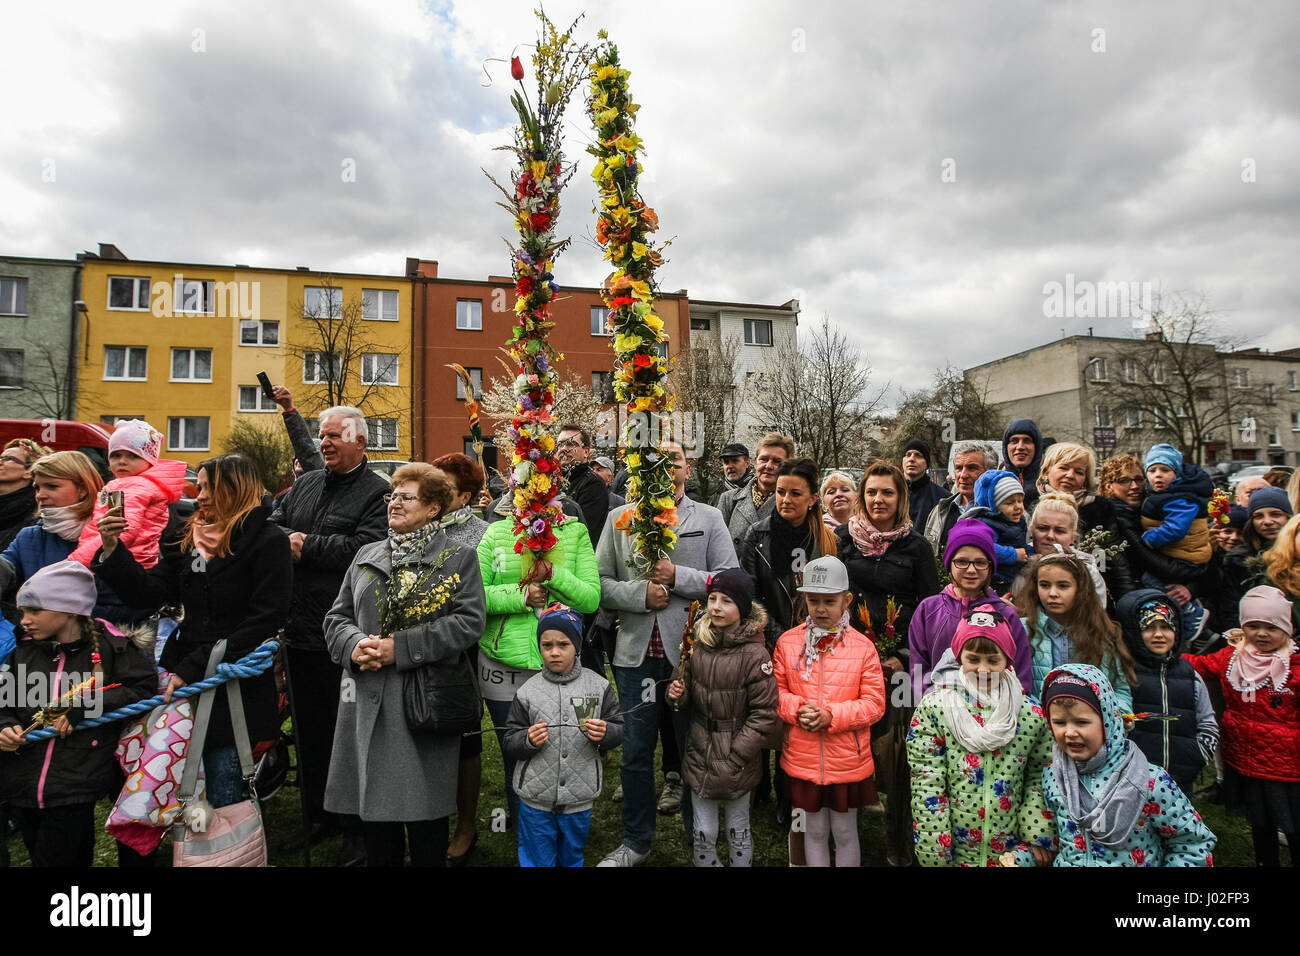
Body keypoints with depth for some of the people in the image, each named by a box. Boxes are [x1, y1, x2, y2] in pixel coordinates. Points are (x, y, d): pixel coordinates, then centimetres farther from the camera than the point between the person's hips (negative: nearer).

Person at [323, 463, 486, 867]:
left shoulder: (458, 558, -1)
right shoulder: (367, 555, 14)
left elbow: (469, 622, -12)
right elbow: (337, 616, 14)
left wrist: (400, 648, -16)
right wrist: (354, 645, -9)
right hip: (368, 702, 5)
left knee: (424, 811, 4)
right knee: (372, 804, 12)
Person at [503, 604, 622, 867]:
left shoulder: (598, 686, -3)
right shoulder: (527, 692, -5)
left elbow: (620, 728, 0)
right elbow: (508, 744, -3)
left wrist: (604, 733, -20)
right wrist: (528, 741, -22)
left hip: (580, 799, 1)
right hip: (535, 799, -1)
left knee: (572, 858, 21)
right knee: (537, 860, 14)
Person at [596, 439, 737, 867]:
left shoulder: (709, 518, 3)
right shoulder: (619, 518, 6)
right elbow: (599, 583, 1)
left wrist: (677, 576, -15)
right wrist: (640, 593, -15)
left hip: (691, 652, -1)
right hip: (636, 653, 1)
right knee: (635, 752, 14)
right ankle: (635, 841, 33)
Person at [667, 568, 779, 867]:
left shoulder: (755, 655, -15)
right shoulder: (698, 645, 0)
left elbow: (764, 714, -13)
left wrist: (733, 759, -14)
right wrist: (678, 696, -8)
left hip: (738, 763, -4)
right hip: (699, 756, 4)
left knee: (738, 833, 14)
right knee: (703, 835, 13)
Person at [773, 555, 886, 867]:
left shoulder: (863, 647, -9)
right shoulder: (787, 642, -4)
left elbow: (874, 703, -8)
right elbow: (776, 691, 1)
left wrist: (831, 715, -20)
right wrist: (797, 709, -18)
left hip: (848, 760, -1)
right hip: (803, 759, 1)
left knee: (845, 833, 16)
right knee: (814, 831, 17)